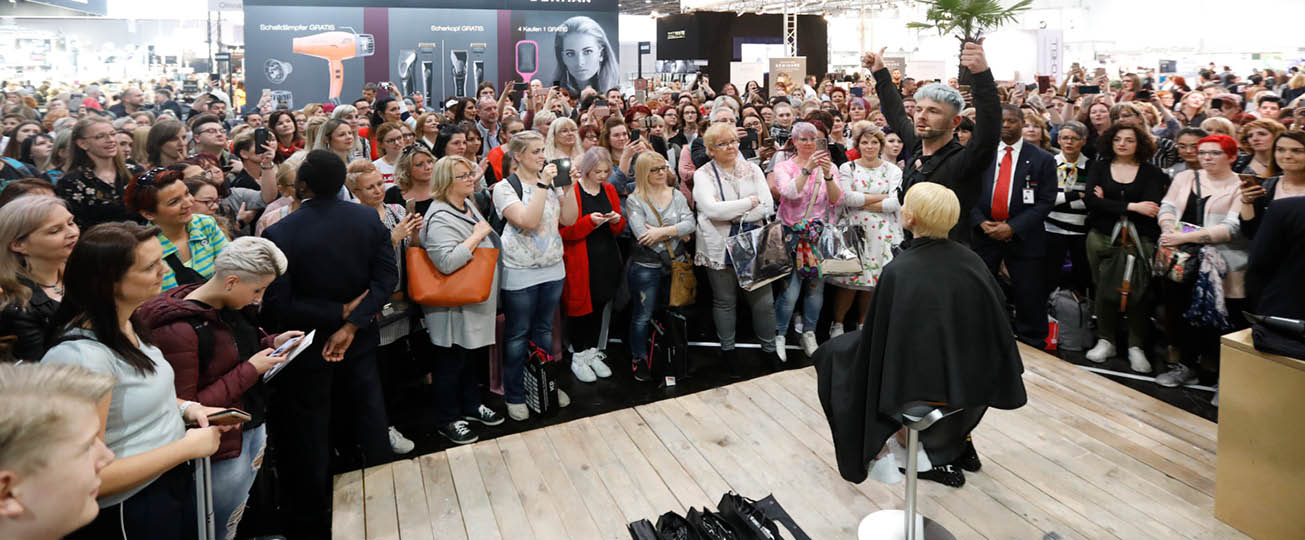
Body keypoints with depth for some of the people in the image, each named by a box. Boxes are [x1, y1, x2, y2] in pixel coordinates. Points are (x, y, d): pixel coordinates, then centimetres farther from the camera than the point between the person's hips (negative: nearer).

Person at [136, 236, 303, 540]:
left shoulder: (231, 307, 1)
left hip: (254, 426, 7)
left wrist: (271, 343, 0)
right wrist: (250, 370, -21)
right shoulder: (179, 330, -24)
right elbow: (186, 407, -22)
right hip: (223, 446, -7)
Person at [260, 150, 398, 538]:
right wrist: (351, 322, -19)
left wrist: (338, 313, -16)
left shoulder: (279, 234, -20)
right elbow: (386, 278, -15)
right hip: (359, 340, 3)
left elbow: (277, 306, -23)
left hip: (307, 345, -3)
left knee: (310, 432, 14)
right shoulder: (368, 218, -10)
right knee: (368, 418, 21)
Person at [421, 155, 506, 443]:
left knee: (475, 356, 21)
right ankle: (447, 420, 21)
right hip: (455, 309, -9)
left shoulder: (468, 205, 9)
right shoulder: (440, 218, -22)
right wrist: (477, 235, -26)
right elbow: (447, 262, -34)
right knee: (452, 363, 6)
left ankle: (471, 405, 39)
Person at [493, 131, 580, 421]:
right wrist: (543, 185, -24)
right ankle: (514, 395, 17)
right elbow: (528, 221, -23)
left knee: (544, 330, 17)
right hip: (520, 272, -5)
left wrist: (568, 187, -10)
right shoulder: (505, 187, -9)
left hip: (553, 267, 5)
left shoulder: (551, 182, 6)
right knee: (518, 335, 5)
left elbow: (569, 219, 2)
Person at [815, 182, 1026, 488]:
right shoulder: (971, 261, -7)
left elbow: (877, 340, -14)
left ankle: (879, 452, 16)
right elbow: (996, 325, 3)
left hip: (918, 387, -5)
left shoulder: (898, 272, -22)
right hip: (973, 384, 5)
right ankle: (958, 443, 36)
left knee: (835, 354, 16)